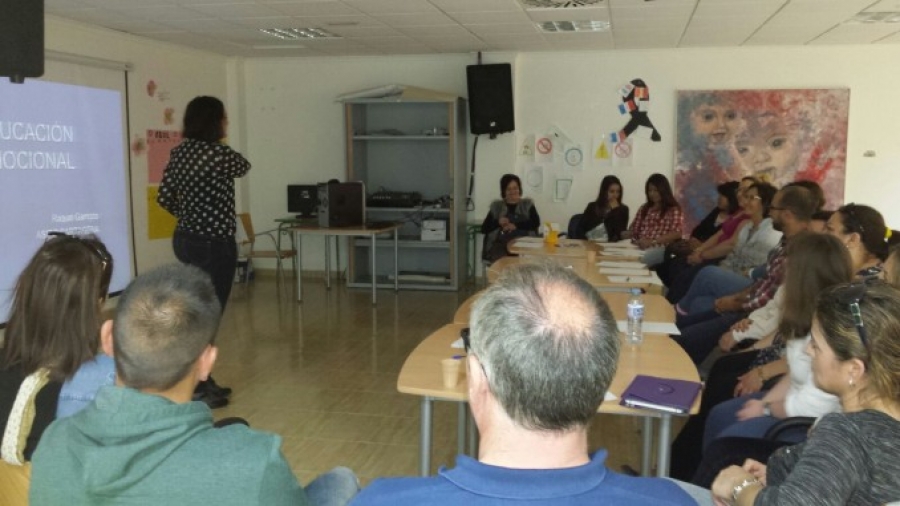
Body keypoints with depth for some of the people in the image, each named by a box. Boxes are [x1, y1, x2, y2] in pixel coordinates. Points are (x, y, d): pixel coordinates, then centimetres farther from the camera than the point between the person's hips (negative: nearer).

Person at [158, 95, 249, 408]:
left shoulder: (180, 152, 8)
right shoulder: (219, 153, -15)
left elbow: (164, 197, 11)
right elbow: (243, 167, 7)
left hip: (185, 239, 9)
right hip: (213, 244, -9)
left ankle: (201, 383, 27)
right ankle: (197, 391, 6)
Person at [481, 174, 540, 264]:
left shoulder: (528, 205, 16)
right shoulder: (496, 207, 17)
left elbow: (536, 223, -1)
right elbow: (484, 229, 9)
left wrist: (516, 225, -11)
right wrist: (498, 223, -8)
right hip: (500, 244, 0)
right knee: (501, 260, -32)